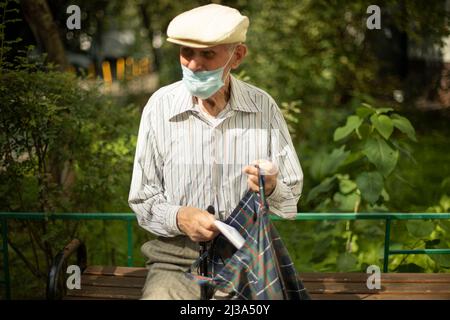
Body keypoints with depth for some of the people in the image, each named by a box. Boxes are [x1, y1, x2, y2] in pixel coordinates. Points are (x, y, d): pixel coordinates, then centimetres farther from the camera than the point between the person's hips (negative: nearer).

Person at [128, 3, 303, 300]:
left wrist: (271, 190, -19)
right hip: (177, 261, 0)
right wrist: (178, 218, -19)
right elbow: (143, 201, 1)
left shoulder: (264, 107, -2)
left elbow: (290, 204, 3)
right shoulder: (160, 106, -3)